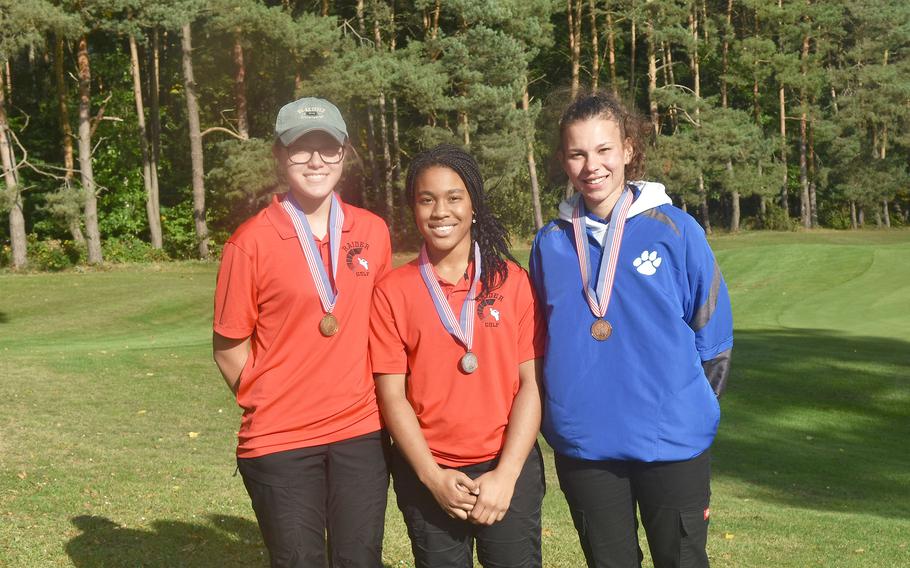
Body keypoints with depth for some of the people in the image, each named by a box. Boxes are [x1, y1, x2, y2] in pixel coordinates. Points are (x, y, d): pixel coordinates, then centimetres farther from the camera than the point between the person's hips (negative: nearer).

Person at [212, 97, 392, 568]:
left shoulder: (373, 233, 3)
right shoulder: (251, 242, -9)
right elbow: (229, 348, -3)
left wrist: (361, 398, 9)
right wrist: (270, 405, -1)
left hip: (361, 435, 3)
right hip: (280, 442, -3)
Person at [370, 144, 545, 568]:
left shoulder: (512, 281, 0)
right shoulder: (392, 292, -1)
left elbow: (531, 382, -2)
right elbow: (392, 395, -2)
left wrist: (506, 474, -9)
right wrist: (433, 477, -9)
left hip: (509, 469, 0)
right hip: (427, 475, 0)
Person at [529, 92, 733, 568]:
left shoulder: (675, 230, -5)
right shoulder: (551, 242, 3)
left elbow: (712, 332, 2)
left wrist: (688, 409, 5)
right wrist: (562, 413, 12)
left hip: (671, 443, -2)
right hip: (583, 446, 3)